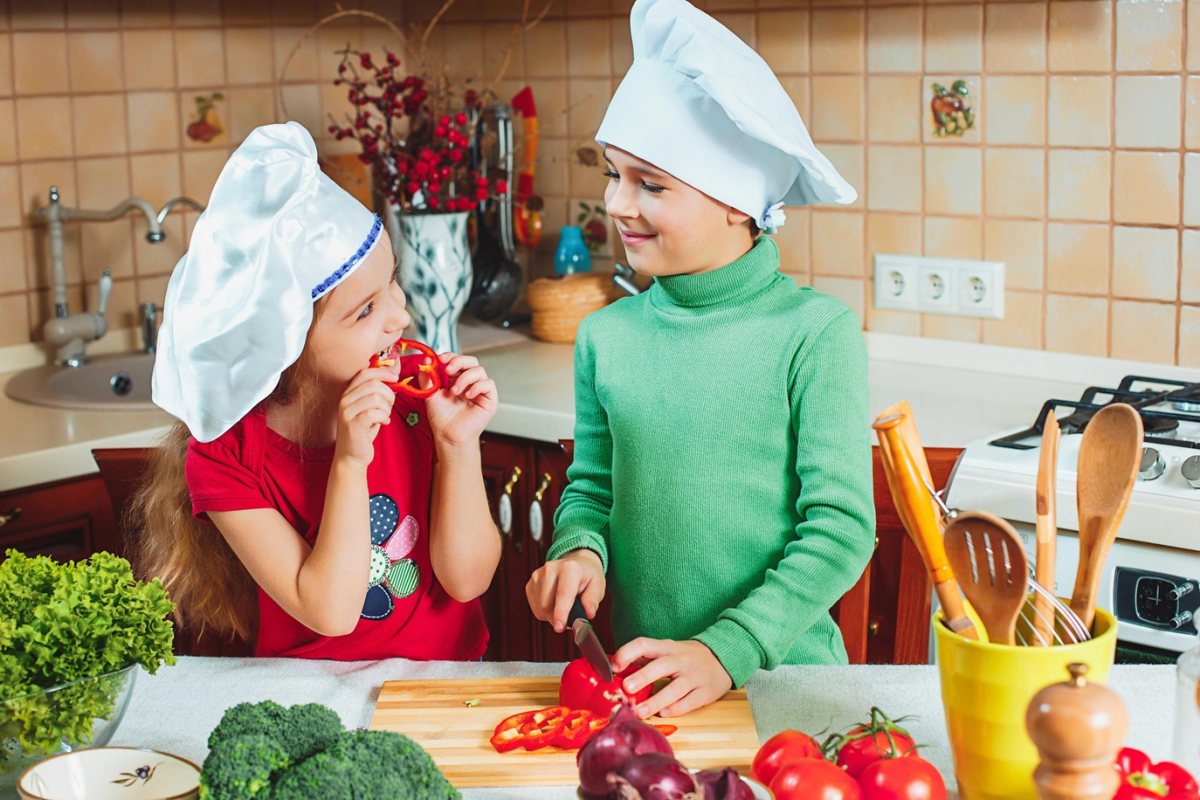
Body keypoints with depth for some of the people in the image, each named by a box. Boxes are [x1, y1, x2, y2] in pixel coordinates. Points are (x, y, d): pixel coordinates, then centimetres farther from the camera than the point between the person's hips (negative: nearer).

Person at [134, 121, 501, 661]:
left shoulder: (417, 394, -7)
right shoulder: (226, 454, -11)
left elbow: (467, 580, -5)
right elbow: (331, 611, -17)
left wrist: (459, 444, -16)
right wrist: (350, 461, -24)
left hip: (450, 676, 2)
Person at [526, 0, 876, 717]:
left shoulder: (815, 332, -8)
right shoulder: (607, 336, 3)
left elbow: (840, 528, -9)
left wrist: (727, 653, -18)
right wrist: (580, 550, -6)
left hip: (780, 670, -3)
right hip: (644, 678, 3)